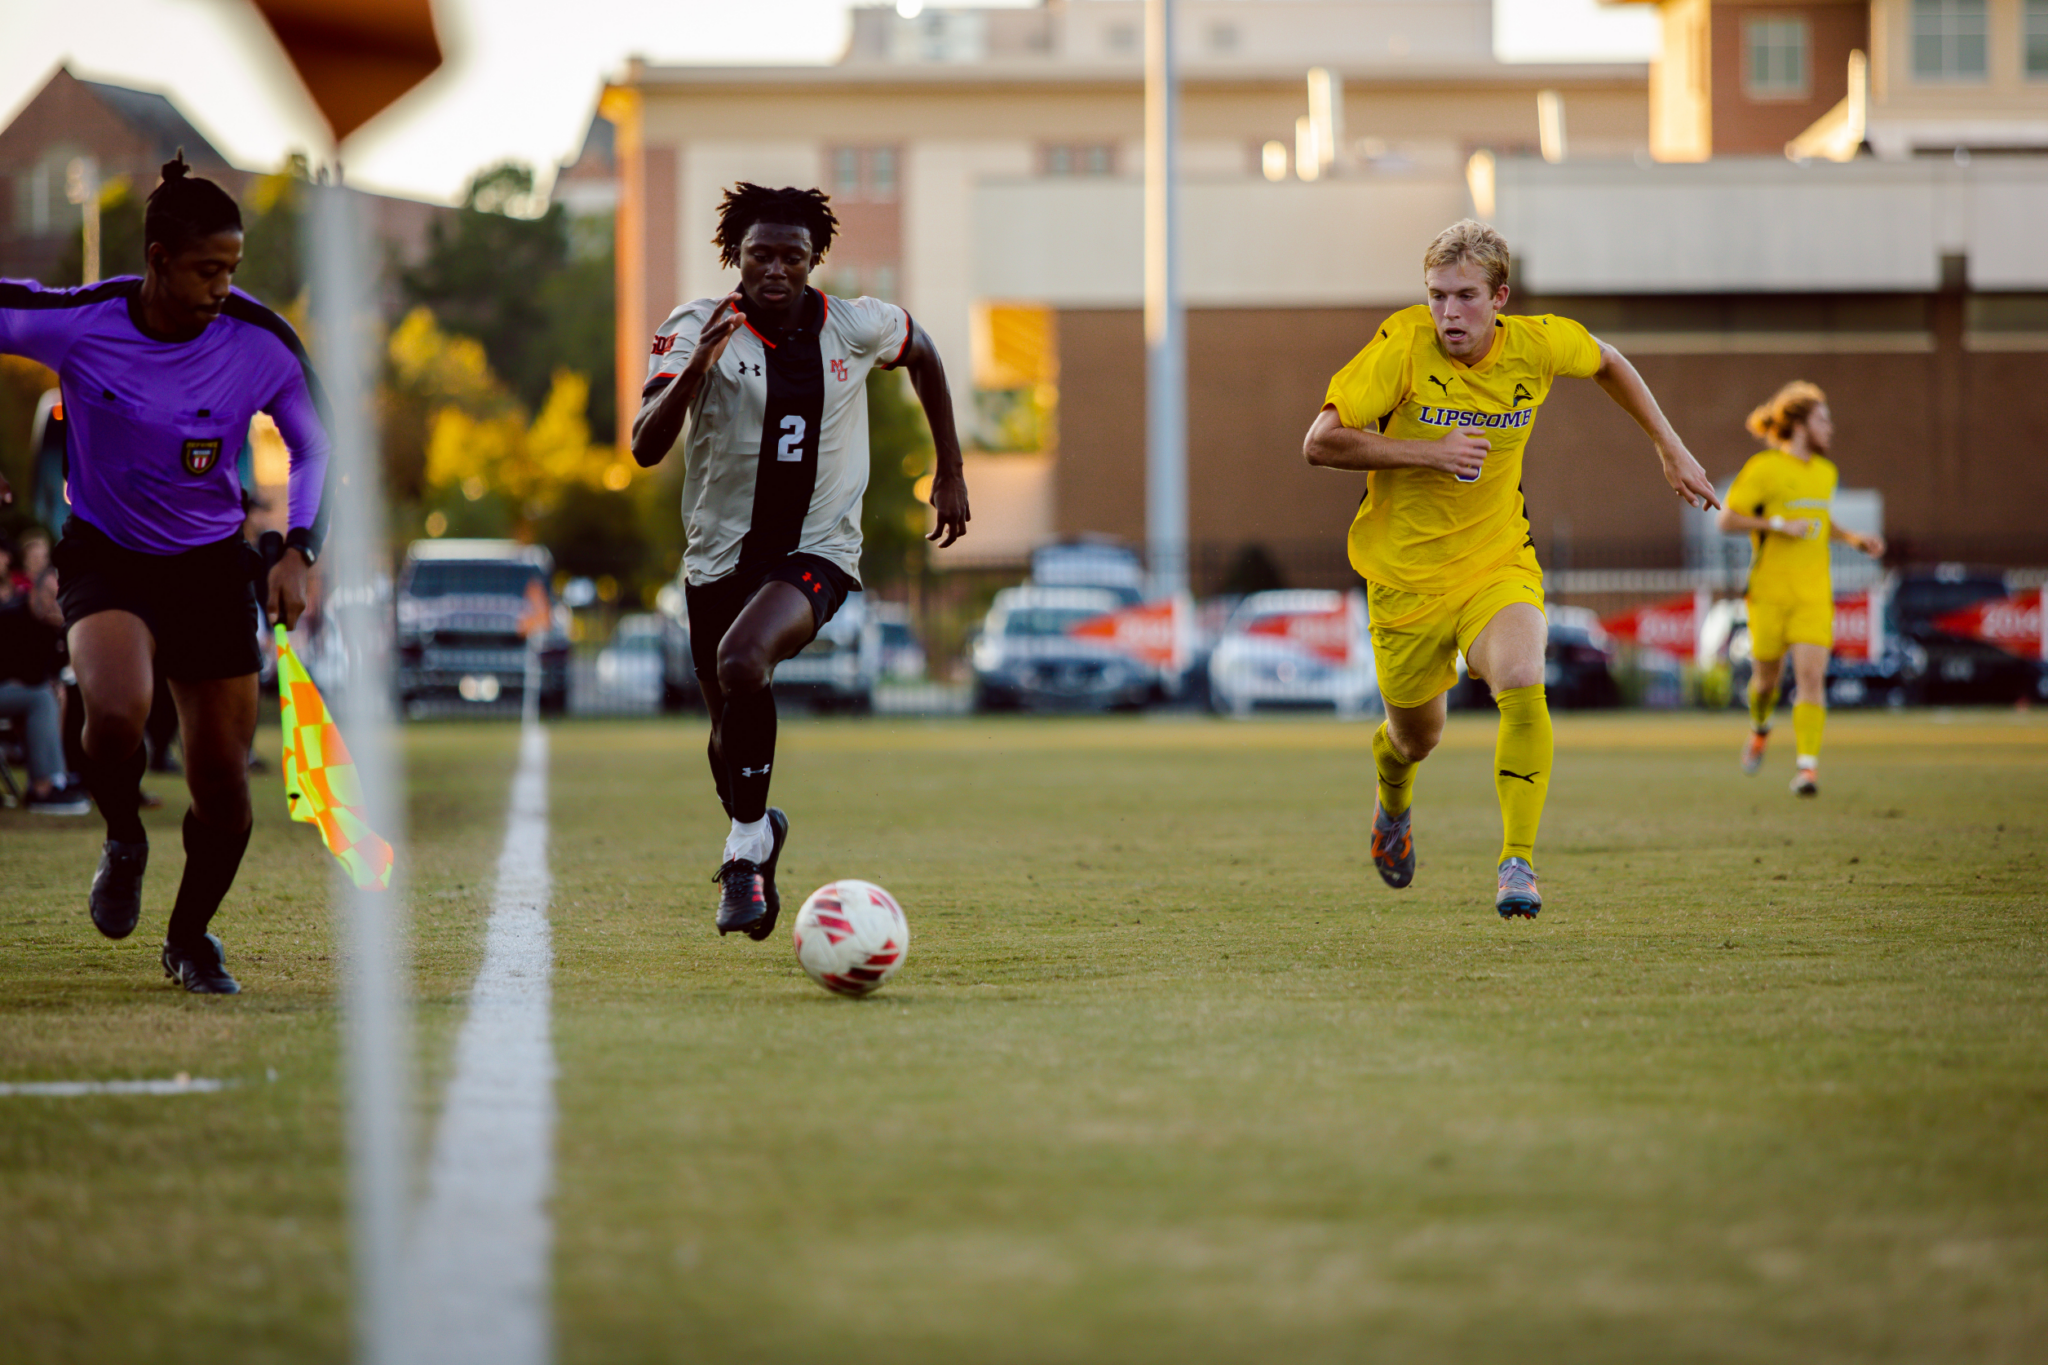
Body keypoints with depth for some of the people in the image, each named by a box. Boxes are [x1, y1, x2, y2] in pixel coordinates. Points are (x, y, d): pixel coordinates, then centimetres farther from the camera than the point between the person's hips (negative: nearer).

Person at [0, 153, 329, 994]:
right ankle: (124, 844, 3)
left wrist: (297, 553, -10)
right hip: (104, 556, -2)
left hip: (210, 565, 2)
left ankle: (191, 937, 31)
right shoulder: (75, 324, -19)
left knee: (223, 778, 2)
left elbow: (317, 448, 1)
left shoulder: (263, 345, -14)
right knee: (117, 710, -31)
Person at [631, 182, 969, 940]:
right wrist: (694, 369, -38)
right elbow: (645, 447, -22)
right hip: (719, 556, 2)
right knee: (729, 727, 13)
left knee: (742, 661, -31)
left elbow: (922, 352, 17)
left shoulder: (857, 327, -7)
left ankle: (746, 843, -14)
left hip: (819, 551, -2)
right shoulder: (698, 330, -12)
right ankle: (755, 838, 45)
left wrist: (950, 472, 17)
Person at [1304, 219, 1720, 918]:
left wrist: (1670, 448, 14)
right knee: (1418, 737, 14)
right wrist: (1428, 452, -26)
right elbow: (1319, 443, -19)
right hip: (1407, 577, 0)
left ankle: (1518, 861, -19)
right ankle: (1393, 795, 53)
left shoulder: (1538, 345, -10)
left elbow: (1606, 362, 14)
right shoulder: (1403, 345, -18)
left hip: (1498, 565, 1)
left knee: (1522, 685, -29)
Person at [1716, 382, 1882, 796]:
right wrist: (1778, 525, -17)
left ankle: (1807, 765, -16)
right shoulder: (1763, 468, -7)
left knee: (1811, 675, -12)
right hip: (1770, 589, -4)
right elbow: (1726, 520, -8)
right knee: (1767, 675, 8)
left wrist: (1855, 539, 14)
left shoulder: (1826, 472, 14)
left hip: (1814, 591, 4)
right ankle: (1760, 728, 43)